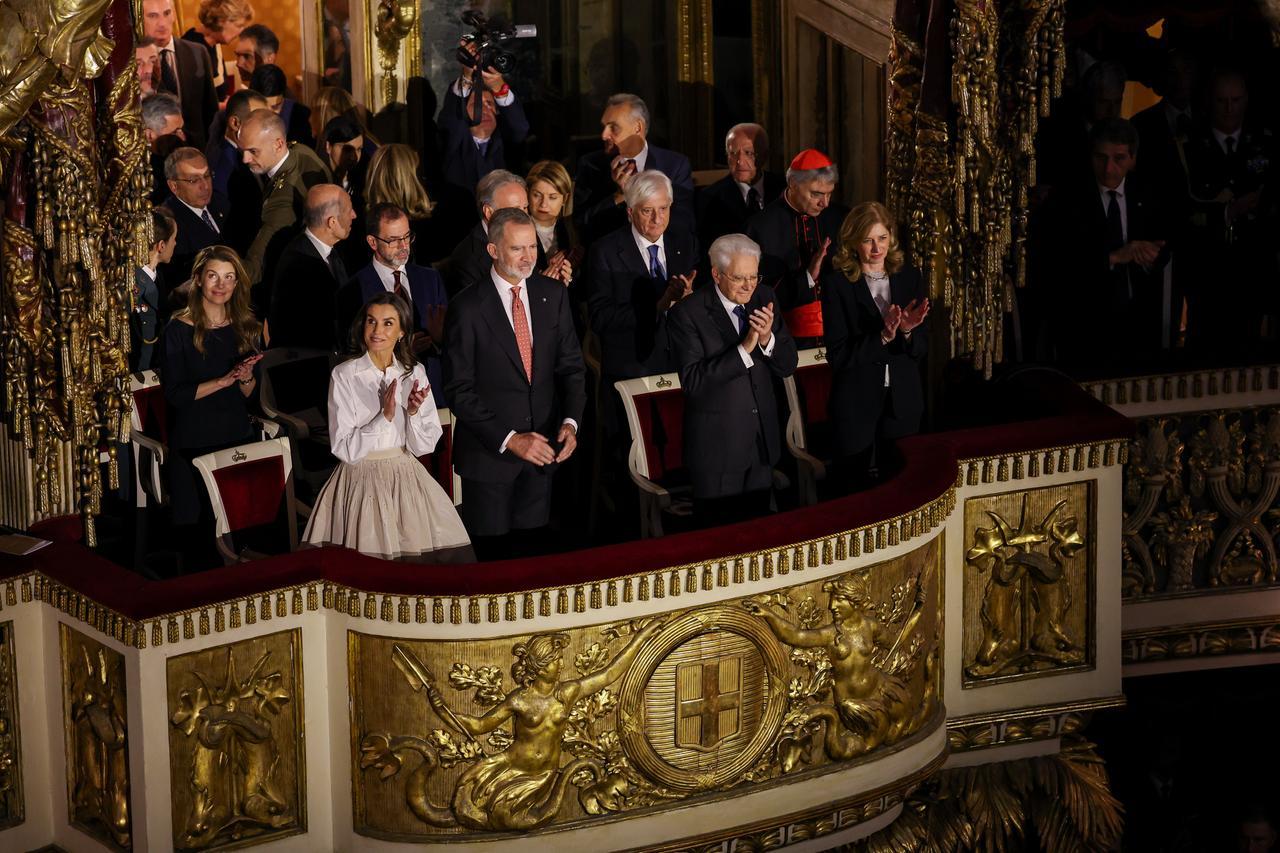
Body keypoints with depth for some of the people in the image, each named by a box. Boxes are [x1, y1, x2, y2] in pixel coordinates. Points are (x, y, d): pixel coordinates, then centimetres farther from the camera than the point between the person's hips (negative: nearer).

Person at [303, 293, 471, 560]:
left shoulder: (415, 373, 5)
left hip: (407, 477, 3)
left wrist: (414, 412, -15)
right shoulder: (344, 375, -6)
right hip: (362, 482, -3)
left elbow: (424, 446, 3)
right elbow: (344, 449, -9)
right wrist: (384, 416, -19)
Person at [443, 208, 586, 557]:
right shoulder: (467, 308, -10)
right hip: (489, 454, -4)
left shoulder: (553, 295, 3)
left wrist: (570, 421, -10)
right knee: (489, 552, 5)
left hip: (541, 449, 4)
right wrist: (509, 440, -17)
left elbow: (571, 366, 7)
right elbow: (459, 391, -11)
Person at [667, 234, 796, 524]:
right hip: (717, 444, -5)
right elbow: (692, 381, -22)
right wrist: (744, 348, -28)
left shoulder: (763, 299, 2)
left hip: (763, 441, 5)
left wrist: (767, 339, -18)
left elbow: (787, 366, 3)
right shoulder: (688, 313, -14)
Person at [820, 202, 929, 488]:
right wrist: (883, 337, -23)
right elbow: (838, 355, -12)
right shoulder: (836, 284, -8)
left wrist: (906, 332, -17)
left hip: (903, 401, 3)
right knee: (859, 486, 5)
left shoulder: (909, 277, 4)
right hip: (856, 405, -3)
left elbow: (921, 349, 4)